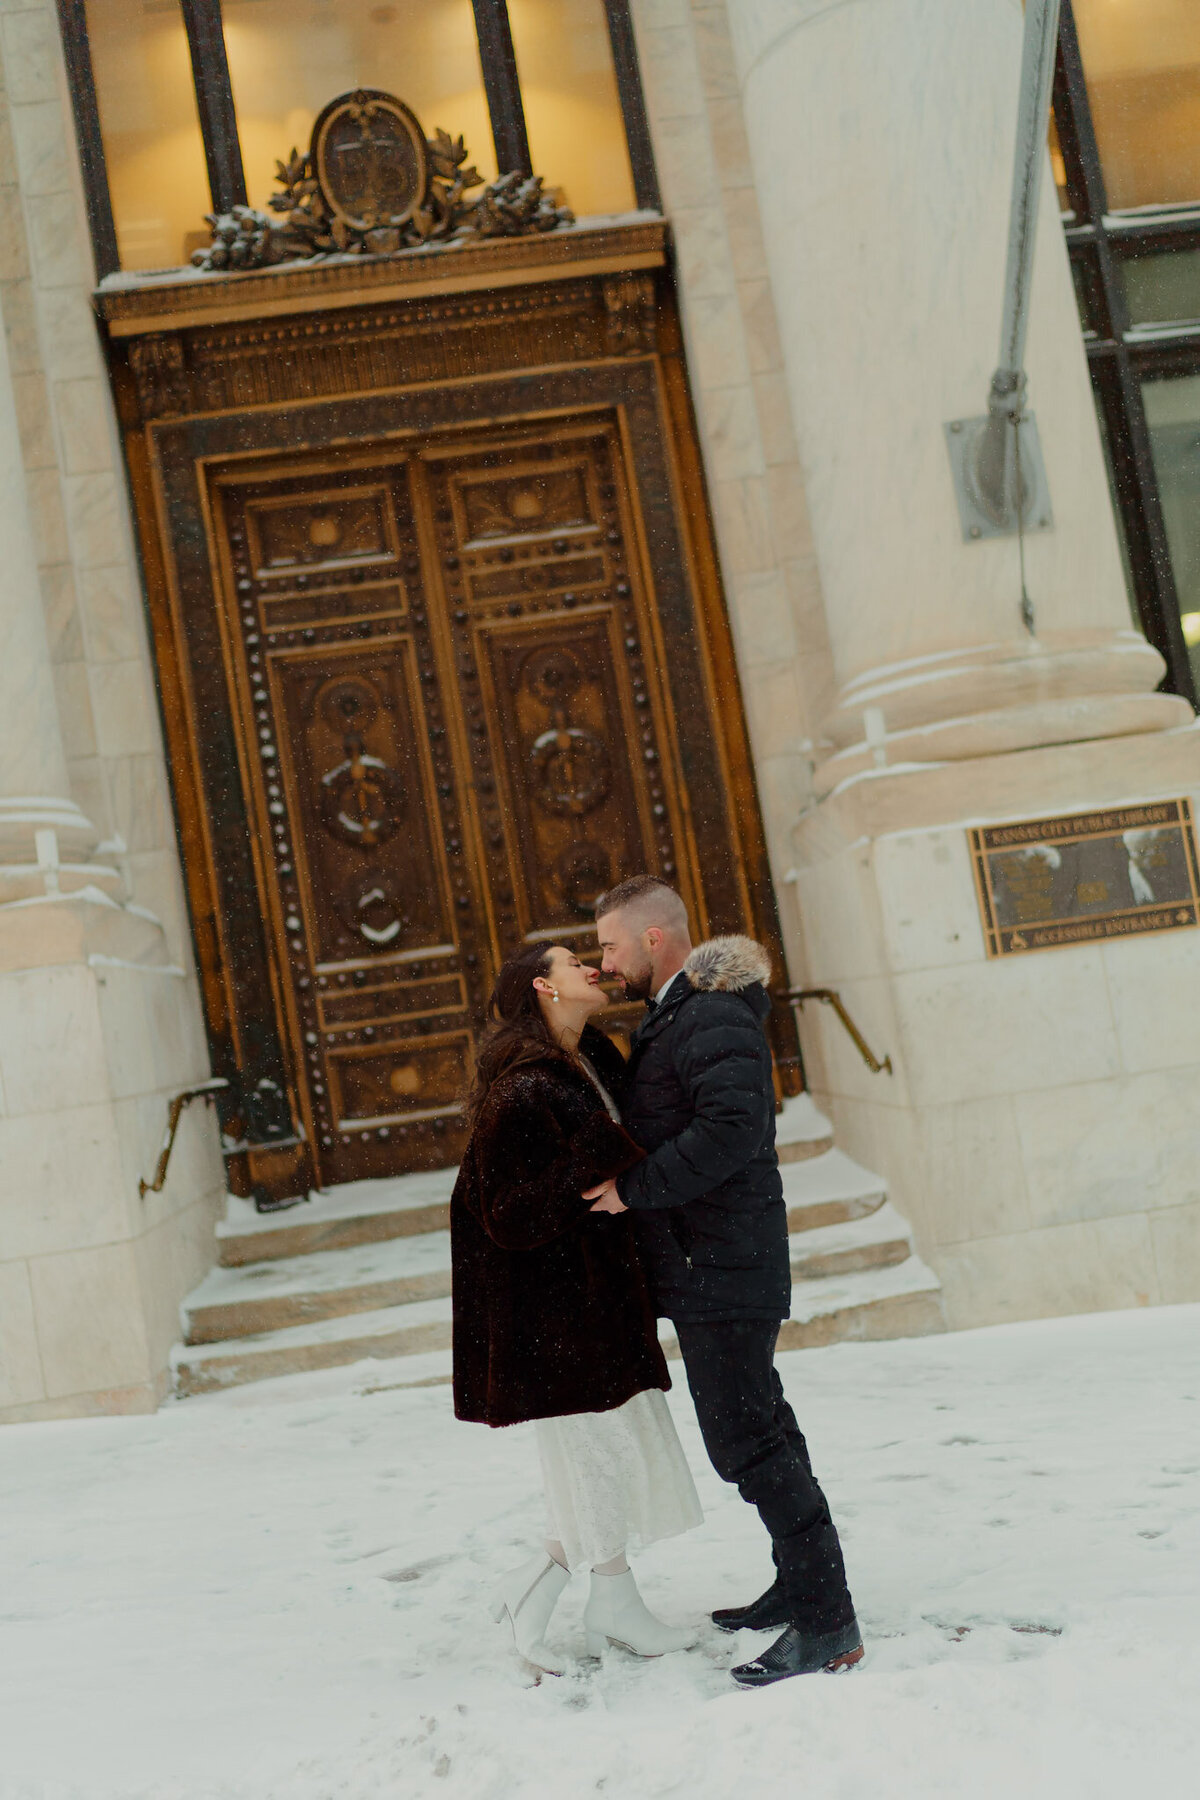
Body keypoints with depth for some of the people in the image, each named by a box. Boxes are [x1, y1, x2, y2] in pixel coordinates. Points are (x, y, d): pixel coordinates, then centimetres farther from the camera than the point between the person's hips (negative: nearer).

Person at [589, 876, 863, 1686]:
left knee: (750, 1443, -9)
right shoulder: (670, 1018, 17)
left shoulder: (715, 1019, -17)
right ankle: (800, 1586, 30)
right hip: (710, 1270, 11)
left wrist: (635, 1186, -23)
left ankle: (828, 1624, -3)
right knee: (757, 1431, 18)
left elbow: (732, 1129, -30)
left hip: (723, 1271, -11)